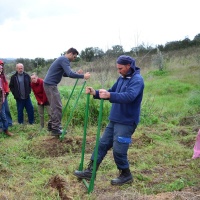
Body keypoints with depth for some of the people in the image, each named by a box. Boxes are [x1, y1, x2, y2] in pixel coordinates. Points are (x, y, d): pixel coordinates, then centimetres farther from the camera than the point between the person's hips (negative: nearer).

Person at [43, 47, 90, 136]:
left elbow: (65, 73, 24)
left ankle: (51, 125, 23)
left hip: (50, 84, 10)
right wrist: (83, 76, -20)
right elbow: (70, 74, -26)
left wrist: (76, 73, 11)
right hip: (50, 85, -10)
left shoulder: (62, 59, 18)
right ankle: (55, 129, -7)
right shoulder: (64, 60, -14)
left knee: (54, 106, 16)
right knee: (57, 106, -9)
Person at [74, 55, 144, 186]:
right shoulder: (122, 78, 12)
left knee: (118, 150, -5)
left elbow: (129, 96, -32)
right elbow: (111, 93, 16)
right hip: (114, 120, 9)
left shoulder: (137, 80, -15)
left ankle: (126, 175, 16)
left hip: (127, 122, -9)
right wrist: (96, 93, -1)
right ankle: (90, 171, 16)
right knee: (102, 144, 9)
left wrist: (110, 95, -44)